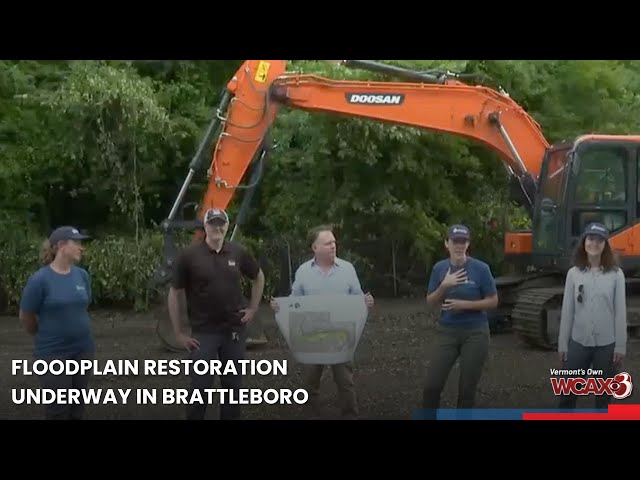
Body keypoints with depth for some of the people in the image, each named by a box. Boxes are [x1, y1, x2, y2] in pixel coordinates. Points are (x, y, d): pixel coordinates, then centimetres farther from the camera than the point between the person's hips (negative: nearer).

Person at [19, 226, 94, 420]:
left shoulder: (83, 275, 0)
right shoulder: (40, 279, -15)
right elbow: (26, 317, -5)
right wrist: (45, 336, 10)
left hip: (83, 350, 5)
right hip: (53, 353, -5)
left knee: (78, 405, 15)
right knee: (58, 408, 3)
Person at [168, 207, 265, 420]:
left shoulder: (238, 252, -1)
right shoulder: (189, 255, -9)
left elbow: (258, 277, 18)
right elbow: (174, 293, -3)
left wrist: (253, 308, 10)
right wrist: (179, 332, -4)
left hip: (235, 330, 3)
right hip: (203, 332, -3)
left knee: (233, 384, 11)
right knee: (200, 386, -1)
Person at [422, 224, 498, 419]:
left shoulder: (480, 268, -8)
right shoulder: (439, 268, 2)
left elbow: (493, 301, -6)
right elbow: (430, 301, 4)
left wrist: (464, 304, -17)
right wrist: (444, 286, -15)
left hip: (475, 333, -2)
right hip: (446, 332, 2)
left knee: (467, 389, 5)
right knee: (432, 386, -3)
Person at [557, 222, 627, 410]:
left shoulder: (615, 274, -3)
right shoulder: (574, 273, 1)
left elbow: (620, 311, -2)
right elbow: (567, 311, 3)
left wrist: (620, 345, -4)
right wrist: (562, 344, 4)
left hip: (607, 344, -1)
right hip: (578, 342, 1)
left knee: (603, 393, 11)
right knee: (567, 390, 7)